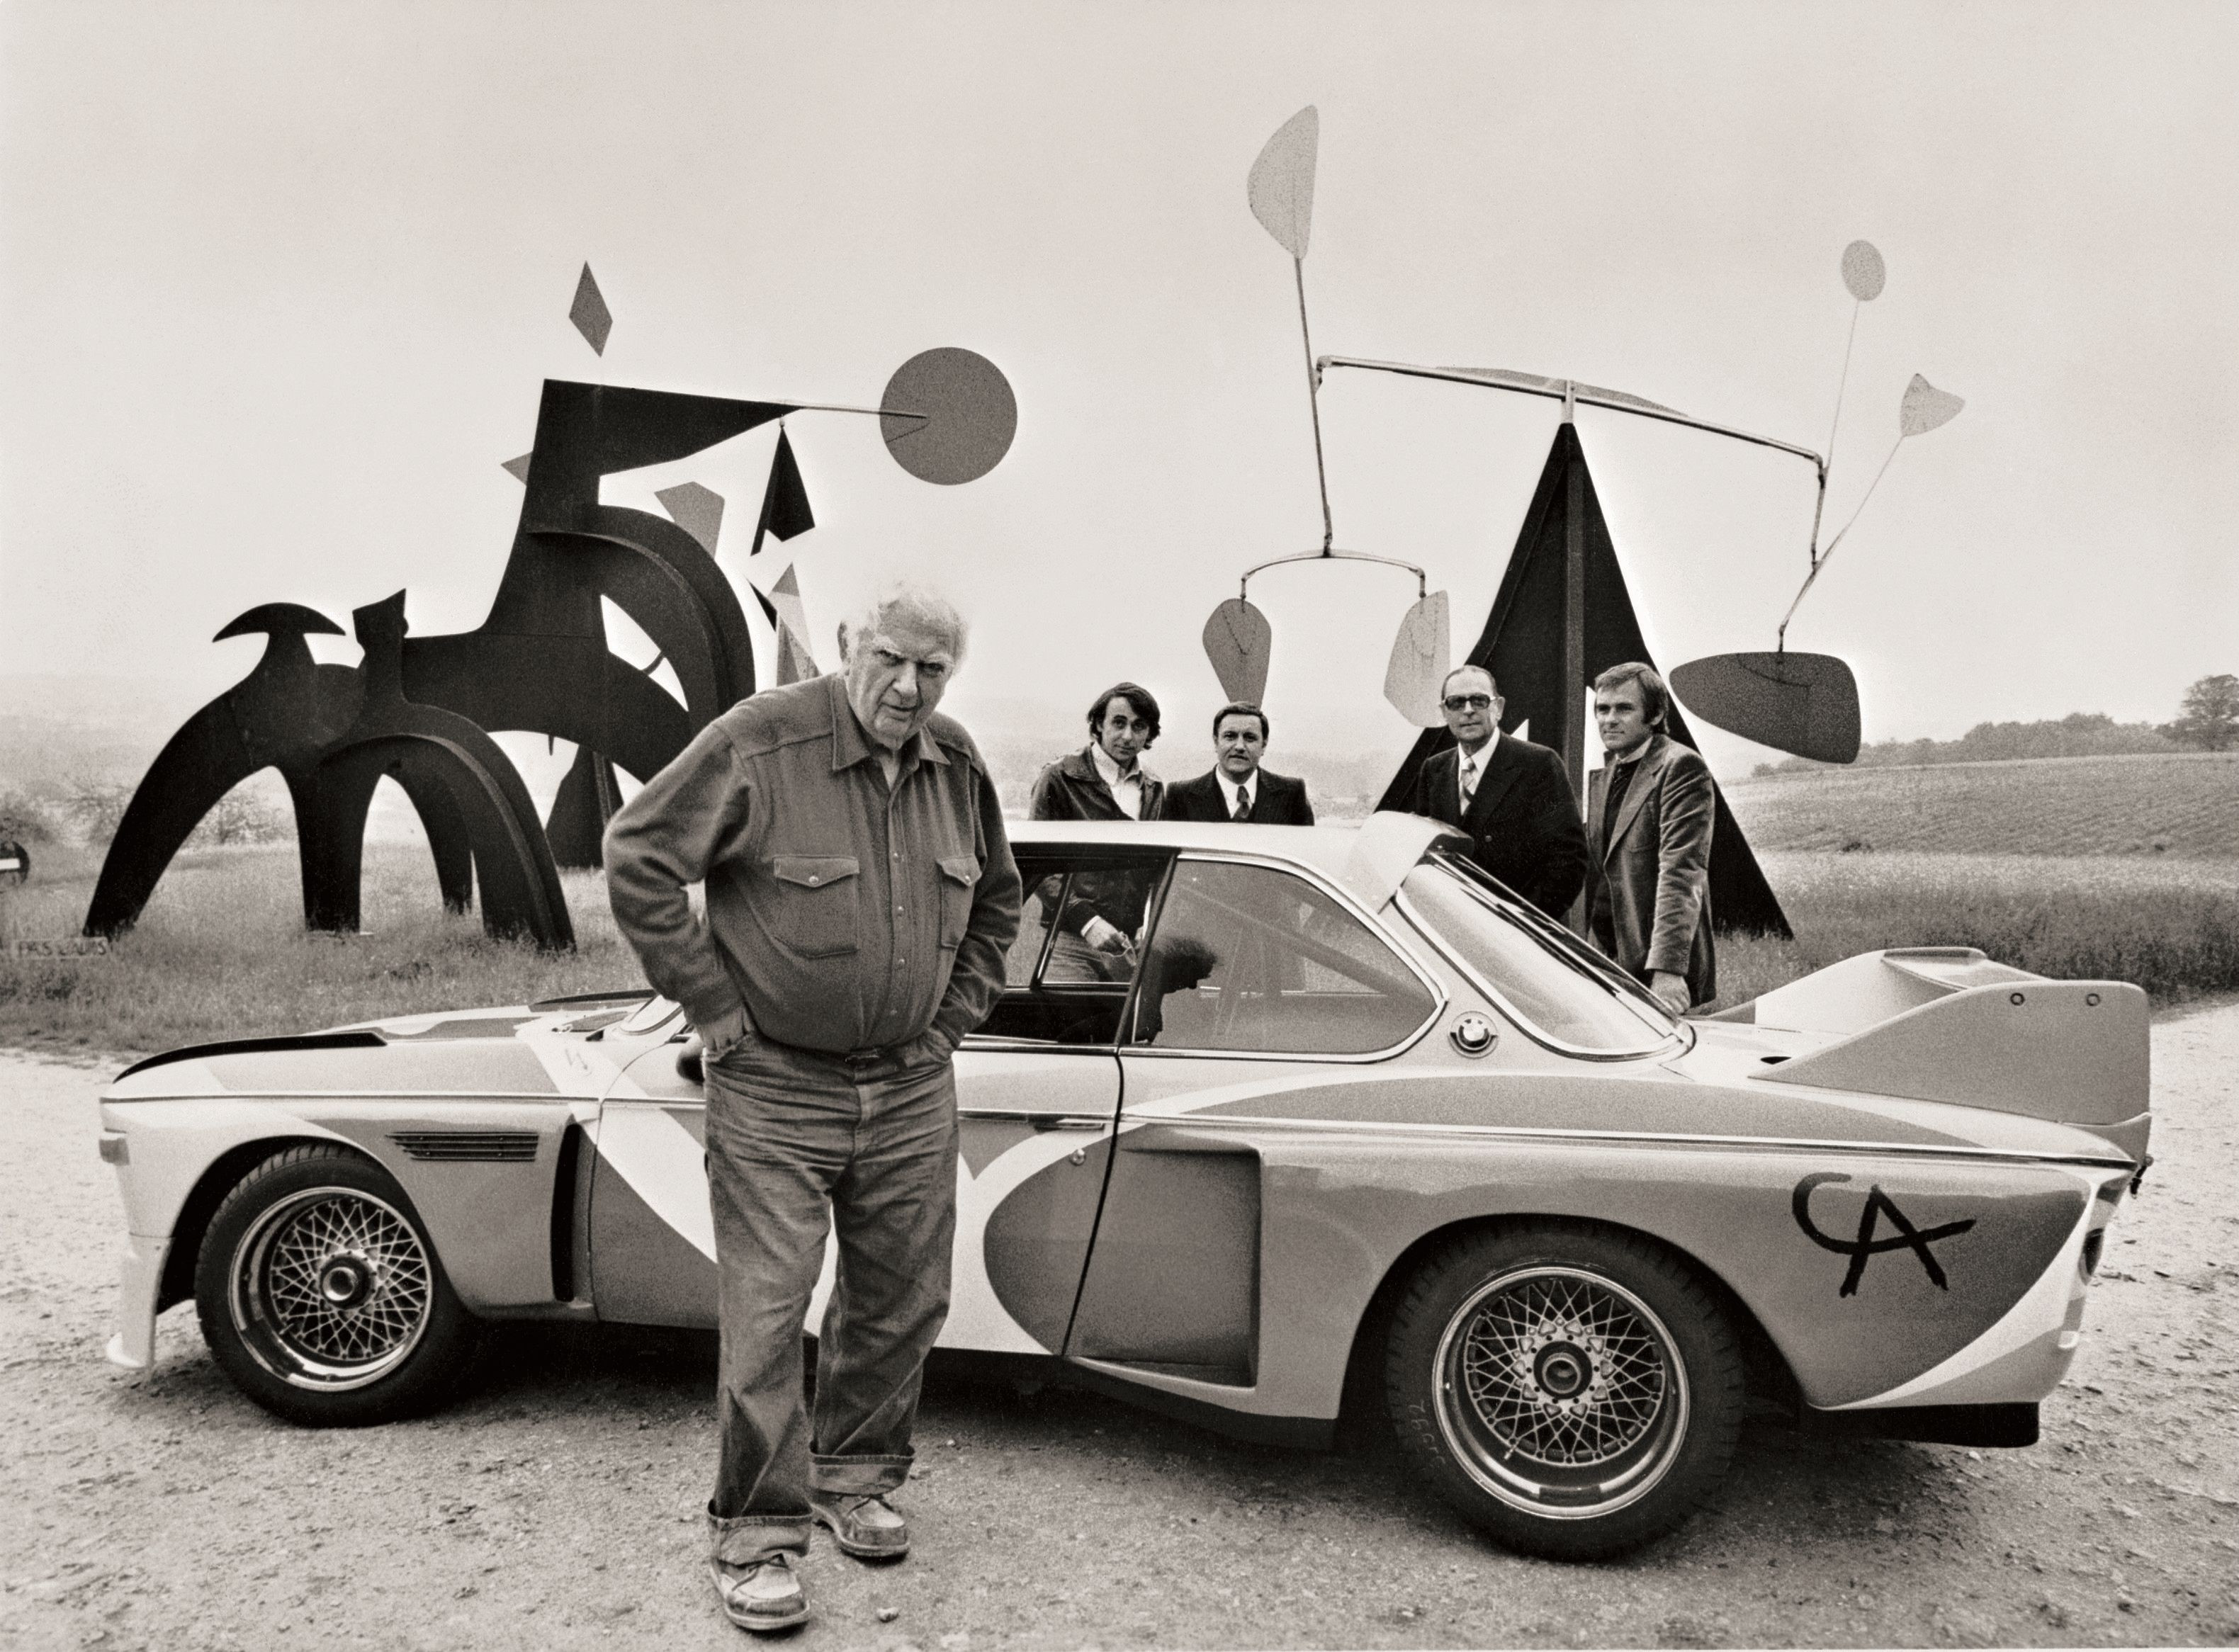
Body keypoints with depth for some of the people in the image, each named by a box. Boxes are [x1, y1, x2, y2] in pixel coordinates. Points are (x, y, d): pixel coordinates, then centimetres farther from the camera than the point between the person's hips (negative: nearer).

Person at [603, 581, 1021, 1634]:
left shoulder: (957, 766, 4)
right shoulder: (761, 741, -14)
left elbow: (995, 897, 20)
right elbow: (636, 855, -11)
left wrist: (955, 1016, 11)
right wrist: (713, 1007, -11)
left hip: (912, 1089, 5)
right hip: (773, 1089, -5)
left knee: (903, 1301, 14)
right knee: (766, 1316, -1)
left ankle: (855, 1479, 36)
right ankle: (755, 1535, 16)